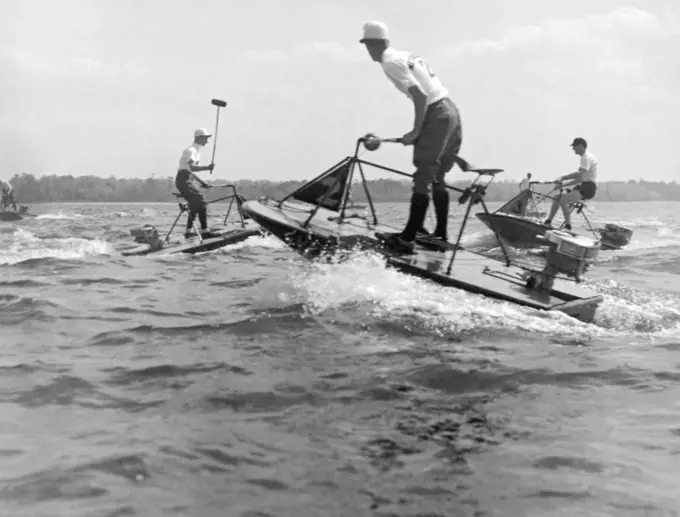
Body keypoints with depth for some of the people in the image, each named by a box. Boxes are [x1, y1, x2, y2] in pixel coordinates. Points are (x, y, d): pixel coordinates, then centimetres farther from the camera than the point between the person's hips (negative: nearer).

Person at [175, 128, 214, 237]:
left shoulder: (196, 151, 19)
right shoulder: (191, 150, -13)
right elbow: (192, 167, -29)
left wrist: (201, 182, 20)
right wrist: (207, 167, -40)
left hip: (186, 180, 10)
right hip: (183, 180, -10)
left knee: (195, 205, 11)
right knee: (201, 203, -17)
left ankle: (188, 231, 14)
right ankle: (204, 230, -18)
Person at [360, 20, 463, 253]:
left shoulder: (391, 62, -8)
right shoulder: (406, 56, 20)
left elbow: (420, 95, -17)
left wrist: (415, 131, -12)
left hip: (436, 116, -9)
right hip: (452, 112, 9)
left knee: (423, 178, -11)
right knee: (437, 177, 16)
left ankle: (408, 238, -12)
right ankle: (441, 235, 21)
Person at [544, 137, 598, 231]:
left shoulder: (587, 157, -10)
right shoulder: (585, 157, 22)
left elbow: (579, 174, -25)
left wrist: (562, 177, -24)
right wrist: (564, 184, 11)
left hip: (588, 187, -10)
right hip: (583, 186, 10)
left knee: (563, 199, -27)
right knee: (557, 197, 5)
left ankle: (568, 226, -28)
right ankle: (548, 222, 3)